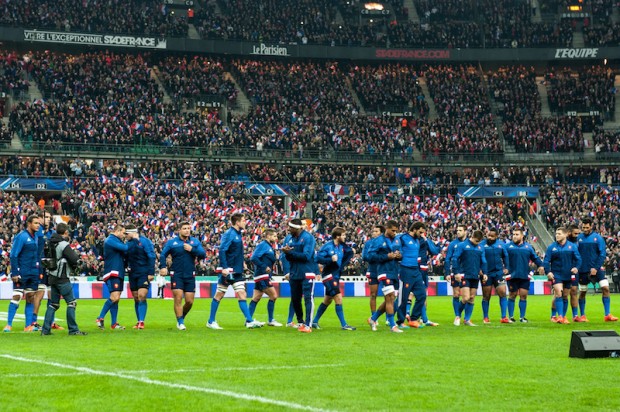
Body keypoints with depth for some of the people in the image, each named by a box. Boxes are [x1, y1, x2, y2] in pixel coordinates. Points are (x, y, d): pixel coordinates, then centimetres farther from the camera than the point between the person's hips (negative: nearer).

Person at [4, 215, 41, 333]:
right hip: (22, 273, -7)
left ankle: (28, 326, 10)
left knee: (31, 298, 7)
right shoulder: (21, 237, -10)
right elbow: (13, 255, -12)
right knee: (16, 297, -9)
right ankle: (9, 325, -5)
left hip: (33, 274, 7)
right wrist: (15, 273, -16)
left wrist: (39, 272, 12)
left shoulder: (36, 237, 10)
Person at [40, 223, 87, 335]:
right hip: (62, 278, -8)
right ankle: (73, 329, -1)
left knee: (53, 304, 13)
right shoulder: (64, 245, -15)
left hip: (52, 277, 8)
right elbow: (75, 260, -19)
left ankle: (45, 329, 10)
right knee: (71, 302, -1)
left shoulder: (52, 243, 8)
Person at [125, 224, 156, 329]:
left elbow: (151, 257, -10)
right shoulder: (128, 243, 12)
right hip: (132, 274, 6)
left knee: (142, 297, -15)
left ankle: (141, 322, -17)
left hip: (144, 273, -6)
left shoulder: (145, 241, -7)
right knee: (136, 299, 7)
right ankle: (139, 322, 14)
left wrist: (151, 273, -15)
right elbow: (126, 259, 17)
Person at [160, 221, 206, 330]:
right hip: (176, 275, -2)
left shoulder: (195, 242, 8)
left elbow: (203, 255, -1)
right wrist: (163, 267, -13)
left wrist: (192, 249, -14)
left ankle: (181, 317, 27)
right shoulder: (172, 242, 2)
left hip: (190, 276, 2)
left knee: (189, 301, 2)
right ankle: (180, 322, -1)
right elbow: (163, 255, 2)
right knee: (178, 298, -10)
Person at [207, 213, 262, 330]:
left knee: (242, 295, 2)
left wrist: (242, 262, 15)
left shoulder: (239, 234, 11)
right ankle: (211, 322, 10)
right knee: (219, 295, 2)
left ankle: (249, 321, -1)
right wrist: (224, 267, -27)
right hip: (228, 271, -8)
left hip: (237, 272, 8)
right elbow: (222, 251, -22)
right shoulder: (229, 234, -14)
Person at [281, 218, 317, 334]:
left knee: (308, 298, -9)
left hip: (307, 273, -7)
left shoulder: (308, 238, -12)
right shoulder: (291, 239, 9)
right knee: (295, 299, 10)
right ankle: (300, 322, 26)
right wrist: (287, 253, -14)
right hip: (295, 273, 7)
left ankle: (308, 325, -10)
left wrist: (290, 252, -19)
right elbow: (289, 258, 10)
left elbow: (306, 256, -20)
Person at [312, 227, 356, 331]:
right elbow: (318, 258, -22)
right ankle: (343, 325, -7)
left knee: (327, 300, 16)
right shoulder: (328, 246, -16)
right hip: (329, 275, -9)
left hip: (336, 275, 9)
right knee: (338, 298, -12)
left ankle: (314, 321, 28)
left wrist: (351, 253, -4)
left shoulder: (342, 246, 5)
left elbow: (344, 259, 14)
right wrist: (330, 259, -33)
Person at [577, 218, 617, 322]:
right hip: (583, 270, 1)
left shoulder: (598, 237, -3)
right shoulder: (579, 238, 2)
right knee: (582, 292, 6)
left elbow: (603, 254, -7)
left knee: (605, 288, -12)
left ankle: (607, 315, -9)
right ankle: (582, 316, 18)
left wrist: (596, 268, -14)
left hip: (597, 269, -1)